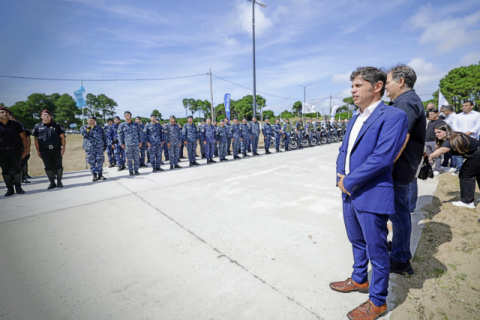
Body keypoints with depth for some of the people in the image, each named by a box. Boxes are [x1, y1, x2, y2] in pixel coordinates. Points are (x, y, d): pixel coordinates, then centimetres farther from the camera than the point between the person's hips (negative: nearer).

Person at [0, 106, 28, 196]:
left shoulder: (16, 124, 5)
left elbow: (23, 137, 4)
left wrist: (25, 149, -1)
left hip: (16, 151, -1)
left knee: (17, 170, 3)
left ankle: (18, 187, 14)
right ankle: (9, 189, 14)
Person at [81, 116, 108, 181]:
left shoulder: (99, 128, 16)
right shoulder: (84, 128, 10)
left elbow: (104, 136, 18)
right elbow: (83, 133, -12)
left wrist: (105, 144, 12)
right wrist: (87, 129, -30)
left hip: (99, 147, 1)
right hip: (90, 148, -1)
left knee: (100, 161, 0)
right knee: (92, 162, 0)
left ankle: (100, 175, 8)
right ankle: (94, 175, 7)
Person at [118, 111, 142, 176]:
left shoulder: (136, 124, 9)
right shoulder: (122, 125, 3)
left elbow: (140, 133, 12)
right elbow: (120, 135, 5)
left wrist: (140, 141, 6)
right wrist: (122, 143, -1)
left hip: (136, 144, 2)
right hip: (127, 144, -1)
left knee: (136, 158, 4)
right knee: (129, 158, 2)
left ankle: (136, 170, 13)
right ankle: (130, 171, 12)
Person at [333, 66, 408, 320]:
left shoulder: (393, 116, -13)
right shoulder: (356, 118, 14)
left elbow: (382, 158, -22)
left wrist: (349, 181, -17)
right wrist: (340, 175, -3)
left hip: (372, 195, -8)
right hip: (350, 192, 8)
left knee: (376, 251, 9)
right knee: (357, 241, 24)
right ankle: (359, 280, 47)